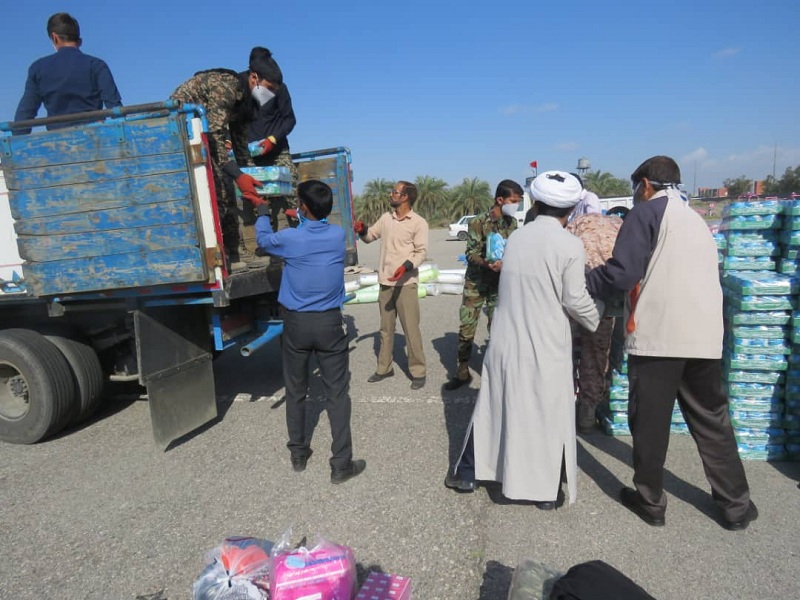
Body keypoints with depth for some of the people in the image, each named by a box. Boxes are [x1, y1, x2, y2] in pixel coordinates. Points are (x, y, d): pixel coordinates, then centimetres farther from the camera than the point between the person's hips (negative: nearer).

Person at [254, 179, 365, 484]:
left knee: (296, 392, 15)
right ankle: (341, 465, 8)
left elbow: (263, 239, 14)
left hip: (296, 323, 0)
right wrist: (300, 219, 38)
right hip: (329, 322, 1)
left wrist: (263, 214, 33)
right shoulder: (338, 235, -4)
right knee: (337, 394, 4)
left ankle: (298, 455, 30)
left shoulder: (289, 238, -10)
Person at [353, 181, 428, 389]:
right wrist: (362, 230, -4)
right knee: (386, 328, 15)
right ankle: (384, 368, 27)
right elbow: (369, 237, 18)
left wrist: (407, 266, -28)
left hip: (405, 284, -6)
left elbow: (421, 251, -11)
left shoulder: (419, 222, -6)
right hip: (385, 282, 6)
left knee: (411, 329, -2)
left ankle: (418, 371, 11)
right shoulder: (386, 218, 10)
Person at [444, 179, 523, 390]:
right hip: (476, 283, -3)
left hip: (500, 283, 3)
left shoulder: (512, 223, 2)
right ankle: (462, 372, 17)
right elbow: (471, 254, -13)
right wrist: (487, 264, -31)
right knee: (466, 328, 2)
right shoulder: (478, 223, -11)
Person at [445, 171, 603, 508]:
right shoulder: (570, 245, -11)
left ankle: (466, 474, 27)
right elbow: (575, 301, -9)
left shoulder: (515, 238, 4)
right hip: (546, 348, -4)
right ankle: (547, 492, 23)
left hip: (506, 342, 5)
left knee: (492, 408, 15)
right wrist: (597, 315, 10)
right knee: (548, 417, 10)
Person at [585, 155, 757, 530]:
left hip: (657, 335, -7)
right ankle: (736, 505, 28)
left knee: (649, 421, 6)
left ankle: (650, 502, 19)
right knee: (712, 421, 18)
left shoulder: (647, 211, -2)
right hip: (704, 336, 7)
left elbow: (621, 273, -13)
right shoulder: (696, 219, 21)